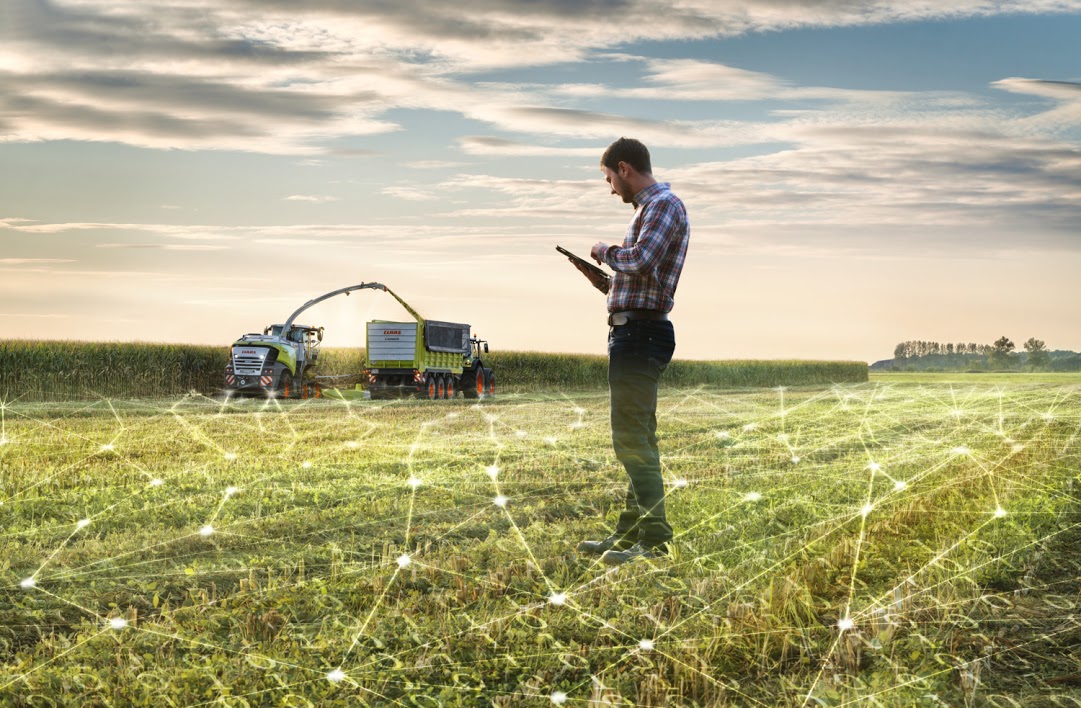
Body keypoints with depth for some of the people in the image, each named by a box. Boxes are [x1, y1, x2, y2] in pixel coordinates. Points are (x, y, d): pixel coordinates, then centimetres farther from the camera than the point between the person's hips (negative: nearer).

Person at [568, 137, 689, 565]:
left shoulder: (664, 205, -8)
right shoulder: (648, 209, 23)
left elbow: (641, 261, -25)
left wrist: (607, 252, -8)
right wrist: (598, 278, 15)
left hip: (640, 333, -11)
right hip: (631, 333, 11)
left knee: (632, 440, -12)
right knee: (637, 440, 14)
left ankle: (654, 540, -12)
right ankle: (629, 535, 21)